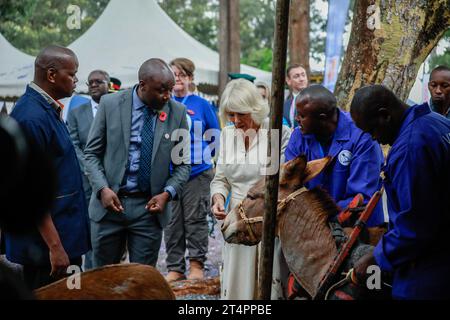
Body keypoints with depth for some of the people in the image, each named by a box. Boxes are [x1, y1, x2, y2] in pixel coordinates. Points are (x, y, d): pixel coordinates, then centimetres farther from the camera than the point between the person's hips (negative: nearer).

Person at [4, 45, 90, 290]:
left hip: (64, 232, 9)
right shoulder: (32, 117, -20)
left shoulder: (47, 109, 9)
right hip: (46, 241, -9)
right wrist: (55, 246, -22)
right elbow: (32, 189, -22)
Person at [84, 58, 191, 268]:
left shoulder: (177, 112, -1)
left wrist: (167, 193, -11)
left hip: (150, 206, 0)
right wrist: (102, 189, -12)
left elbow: (183, 164, 5)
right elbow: (91, 153, 2)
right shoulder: (110, 104, -4)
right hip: (109, 203, 0)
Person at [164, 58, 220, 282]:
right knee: (172, 222, 6)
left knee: (195, 219, 2)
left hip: (197, 172, -2)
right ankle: (175, 267, 14)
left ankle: (196, 265, 13)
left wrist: (204, 154, 1)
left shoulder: (201, 105, 3)